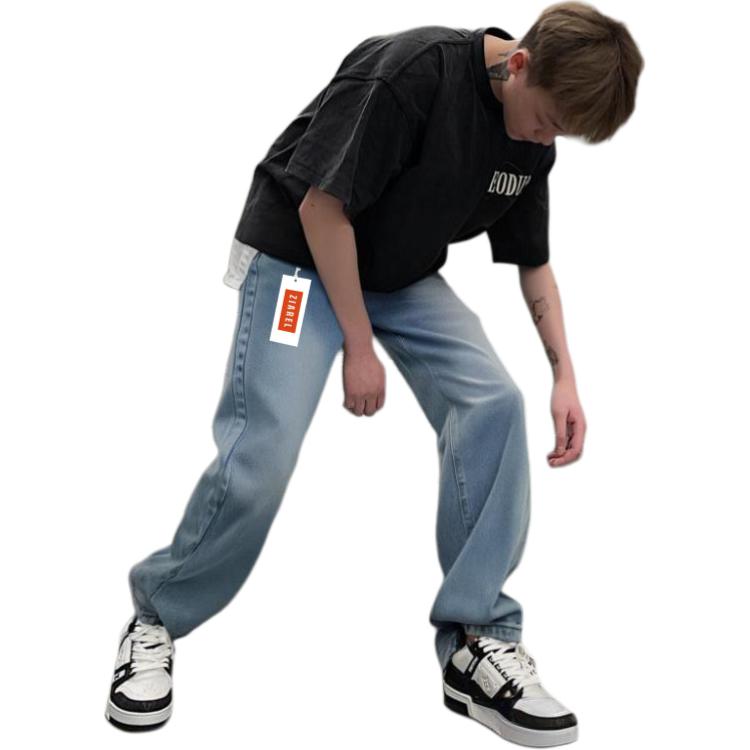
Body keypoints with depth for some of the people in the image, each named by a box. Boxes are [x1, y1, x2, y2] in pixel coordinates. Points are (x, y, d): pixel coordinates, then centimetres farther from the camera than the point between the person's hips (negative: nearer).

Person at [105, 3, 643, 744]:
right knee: (261, 453, -16)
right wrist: (359, 348, -18)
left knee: (493, 404, -13)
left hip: (404, 276, 7)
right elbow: (322, 208, -24)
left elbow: (532, 260, 8)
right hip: (300, 256, -6)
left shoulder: (533, 133, -4)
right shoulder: (412, 71, -28)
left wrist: (565, 376, -1)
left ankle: (476, 641, -5)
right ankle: (156, 617, 10)